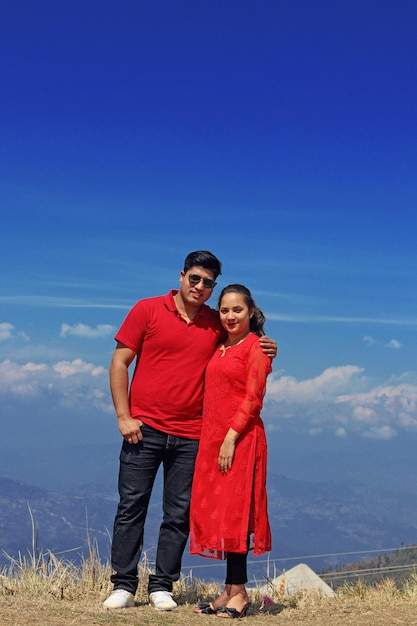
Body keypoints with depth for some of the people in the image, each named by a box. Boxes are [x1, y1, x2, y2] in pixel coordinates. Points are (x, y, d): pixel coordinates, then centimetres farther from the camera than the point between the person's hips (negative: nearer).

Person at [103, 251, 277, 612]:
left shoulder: (218, 324, 8)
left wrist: (264, 354, -3)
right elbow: (120, 363, 1)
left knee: (179, 514, 4)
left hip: (190, 436, 2)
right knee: (131, 507, 0)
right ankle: (124, 586, 9)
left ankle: (162, 587, 13)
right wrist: (124, 416, -5)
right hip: (144, 429, -2)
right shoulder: (148, 310, 1)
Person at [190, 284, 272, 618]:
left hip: (241, 439, -8)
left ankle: (239, 591, 0)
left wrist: (231, 437, -18)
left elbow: (253, 398, -12)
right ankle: (230, 590, 13)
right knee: (216, 512, 7)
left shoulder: (256, 347, -4)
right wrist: (212, 437, 7)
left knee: (234, 511, -6)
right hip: (212, 438, 8)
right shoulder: (220, 348, 18)